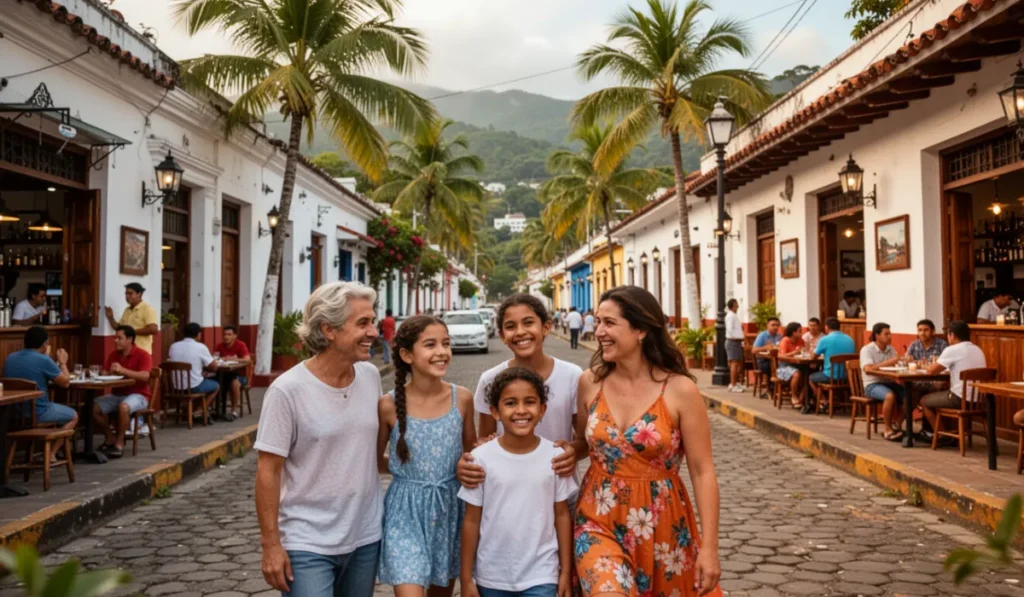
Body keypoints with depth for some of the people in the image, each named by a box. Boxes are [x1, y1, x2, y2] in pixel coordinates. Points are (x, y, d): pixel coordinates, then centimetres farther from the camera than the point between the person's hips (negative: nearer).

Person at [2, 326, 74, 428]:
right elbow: (65, 383, -7)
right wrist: (62, 363, 9)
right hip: (37, 414, -7)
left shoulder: (10, 358, 2)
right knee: (73, 416, 18)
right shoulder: (44, 360, -18)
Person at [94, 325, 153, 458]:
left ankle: (119, 443, -19)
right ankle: (110, 438, 4)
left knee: (123, 407, -37)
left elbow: (145, 376, -24)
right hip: (116, 394, 7)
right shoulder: (113, 354, 11)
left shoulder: (143, 355, -9)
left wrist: (122, 370, -31)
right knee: (94, 406, -17)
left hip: (137, 395, -7)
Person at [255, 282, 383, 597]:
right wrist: (271, 544, -11)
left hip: (366, 537, 5)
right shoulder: (287, 390, -15)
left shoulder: (371, 376, -1)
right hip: (308, 544, -5)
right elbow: (268, 471, -12)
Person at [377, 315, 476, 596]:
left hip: (450, 509, 3)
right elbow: (376, 461, 2)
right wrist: (408, 468, -7)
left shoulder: (462, 398, -6)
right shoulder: (389, 405, -12)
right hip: (406, 513, -3)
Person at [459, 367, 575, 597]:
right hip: (491, 576, 1)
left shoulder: (555, 456, -8)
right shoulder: (481, 458, -10)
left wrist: (566, 571, 2)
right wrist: (466, 578, -1)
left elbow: (562, 515, 1)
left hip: (541, 576, -1)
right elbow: (472, 521, -4)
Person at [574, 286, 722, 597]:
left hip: (661, 526, -1)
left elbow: (703, 472, -8)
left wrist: (710, 547, -9)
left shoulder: (680, 390, -11)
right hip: (599, 520, 1)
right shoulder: (590, 382, -2)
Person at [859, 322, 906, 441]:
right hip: (872, 385, -6)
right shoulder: (867, 350, -8)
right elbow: (868, 369, -23)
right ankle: (888, 431, -20)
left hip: (889, 383, 6)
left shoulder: (891, 349, 13)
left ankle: (896, 425, -6)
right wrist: (888, 363, -28)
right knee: (890, 396, -36)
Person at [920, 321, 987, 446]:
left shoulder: (952, 350, -13)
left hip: (960, 399, -8)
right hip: (978, 399, 8)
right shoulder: (978, 350, 13)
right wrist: (944, 367, 21)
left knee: (924, 401, 15)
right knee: (939, 395, 31)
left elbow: (931, 371, -10)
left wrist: (933, 365, 12)